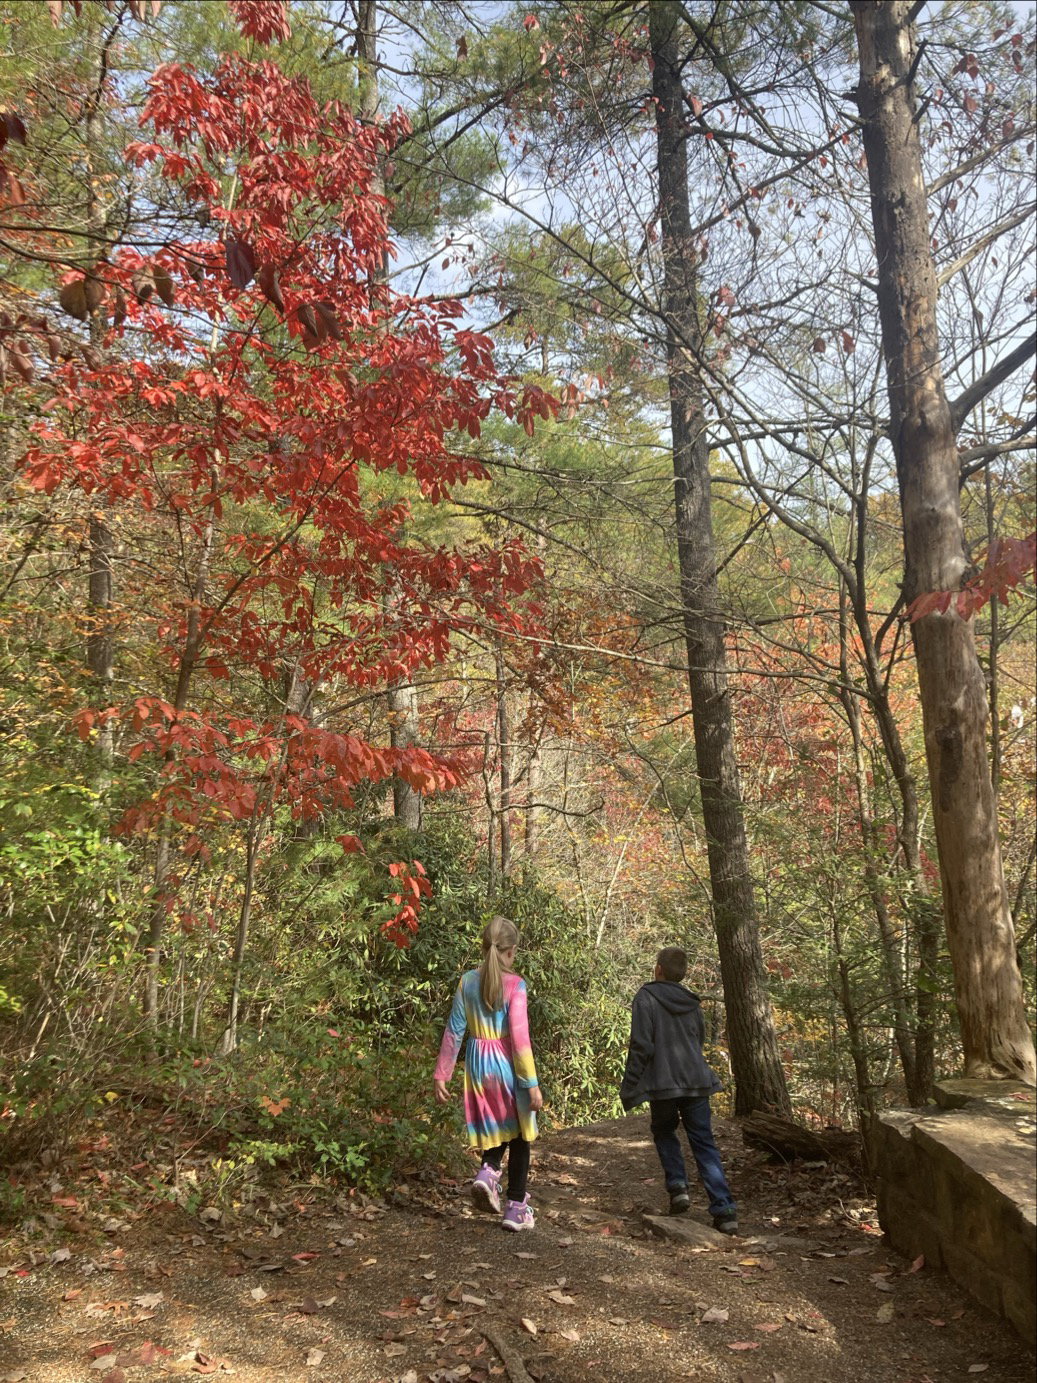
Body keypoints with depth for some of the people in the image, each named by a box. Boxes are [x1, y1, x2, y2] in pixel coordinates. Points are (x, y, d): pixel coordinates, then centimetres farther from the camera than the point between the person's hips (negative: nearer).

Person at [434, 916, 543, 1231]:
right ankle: (516, 1208, 17)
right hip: (507, 1064, -4)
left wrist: (441, 1074, 7)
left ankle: (487, 1172, -3)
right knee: (518, 1136, 13)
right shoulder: (514, 985, -14)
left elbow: (454, 1031, 1)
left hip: (478, 1063, 4)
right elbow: (519, 1037, -17)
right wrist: (532, 1084, -13)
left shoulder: (467, 981, -1)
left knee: (495, 1129, 23)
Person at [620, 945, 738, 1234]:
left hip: (663, 1083, -4)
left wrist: (629, 1086, -6)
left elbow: (641, 1045, -13)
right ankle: (724, 1210, -1)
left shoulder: (646, 997, -8)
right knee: (704, 1143, 7)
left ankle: (677, 1185, 6)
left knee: (664, 1132, 22)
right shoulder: (691, 1002, 9)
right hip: (696, 1081, 4)